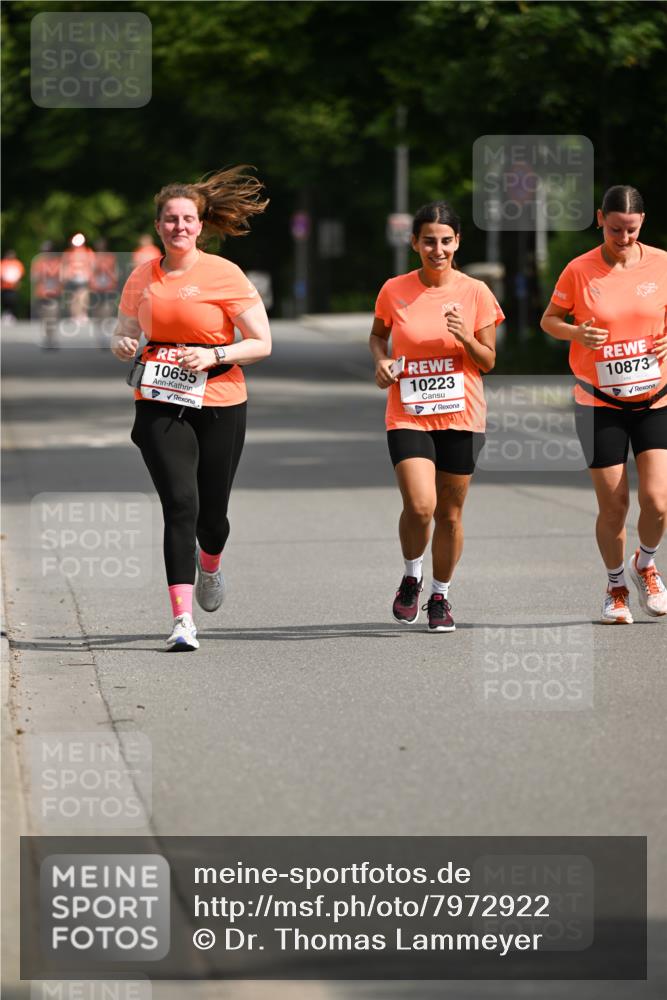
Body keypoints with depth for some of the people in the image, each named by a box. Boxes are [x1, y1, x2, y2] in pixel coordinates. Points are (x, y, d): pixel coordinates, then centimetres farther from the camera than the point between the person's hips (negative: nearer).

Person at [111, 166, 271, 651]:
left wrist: (214, 356, -19)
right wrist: (122, 345, -4)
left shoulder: (224, 275, -6)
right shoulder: (142, 277, 5)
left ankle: (210, 565, 45)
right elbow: (125, 331, 19)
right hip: (160, 405, 1)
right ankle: (183, 620, -17)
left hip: (219, 405, -1)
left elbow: (262, 343, -3)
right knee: (180, 505, -15)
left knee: (211, 514, 7)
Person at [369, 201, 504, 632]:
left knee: (450, 513, 6)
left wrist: (466, 338, -18)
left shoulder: (476, 293, -3)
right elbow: (378, 335, 16)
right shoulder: (394, 291, -2)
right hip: (408, 416, -1)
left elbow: (488, 362, 2)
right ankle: (411, 577, 12)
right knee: (419, 506, -17)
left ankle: (440, 597, 26)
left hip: (462, 417, 1)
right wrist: (381, 361, -4)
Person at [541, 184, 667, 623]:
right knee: (613, 505, 0)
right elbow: (549, 319, 5)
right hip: (600, 404, -1)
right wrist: (577, 333, -15)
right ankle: (616, 586, 25)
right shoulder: (579, 271, -6)